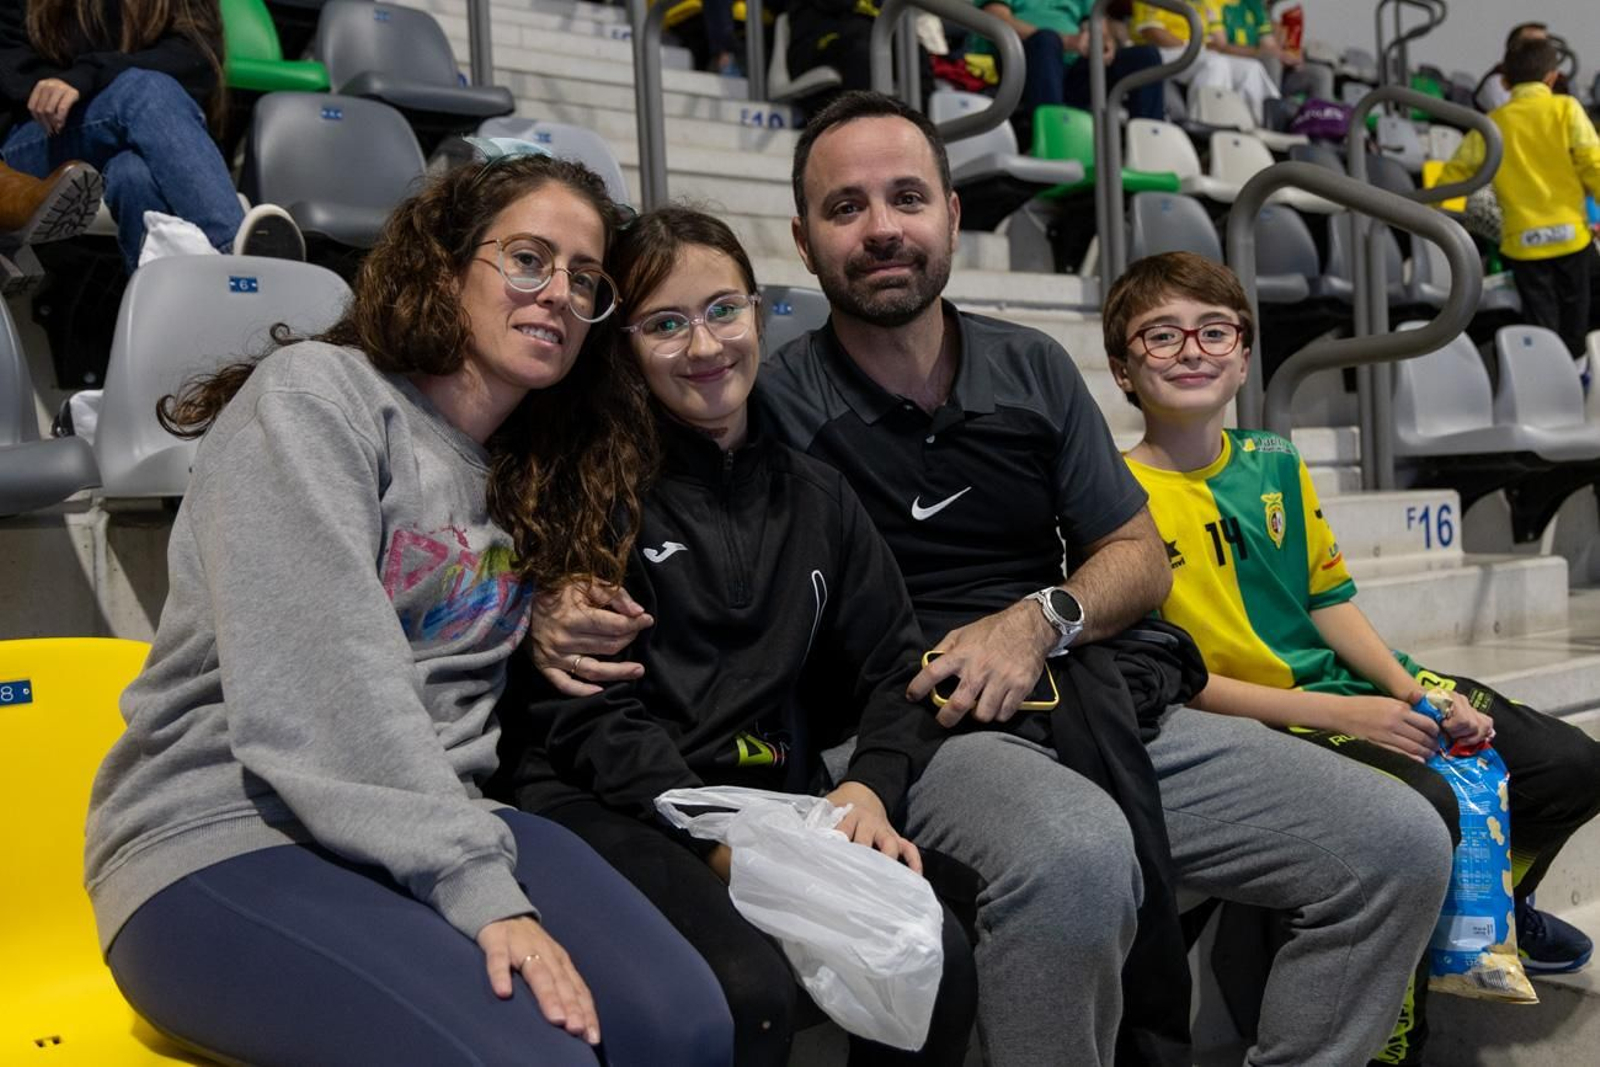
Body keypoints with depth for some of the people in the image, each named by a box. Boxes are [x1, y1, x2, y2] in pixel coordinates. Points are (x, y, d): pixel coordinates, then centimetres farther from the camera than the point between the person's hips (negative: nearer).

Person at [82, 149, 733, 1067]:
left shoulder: (535, 475, 17)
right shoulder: (314, 395, -6)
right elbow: (327, 686, -19)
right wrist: (480, 888, -25)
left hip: (438, 827, 6)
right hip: (224, 841, -6)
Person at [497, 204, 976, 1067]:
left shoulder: (815, 497, 16)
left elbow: (894, 670, 13)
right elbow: (584, 710, -7)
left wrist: (869, 784, -7)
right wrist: (715, 836, -18)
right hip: (605, 804, -4)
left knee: (935, 960, -22)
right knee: (749, 989, -31)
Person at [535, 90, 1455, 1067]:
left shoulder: (1034, 370, 12)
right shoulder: (774, 406, -3)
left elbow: (1141, 561, 13)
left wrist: (1042, 620, -7)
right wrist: (566, 600, -26)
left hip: (1098, 708, 6)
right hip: (923, 739, -5)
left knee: (1405, 846, -5)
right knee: (1078, 858, -39)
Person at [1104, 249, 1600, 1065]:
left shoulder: (1275, 461, 9)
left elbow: (1330, 600, 13)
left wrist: (1414, 692, -5)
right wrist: (1337, 715, -19)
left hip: (1348, 689, 8)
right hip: (1247, 725, -7)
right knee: (1422, 804, -32)